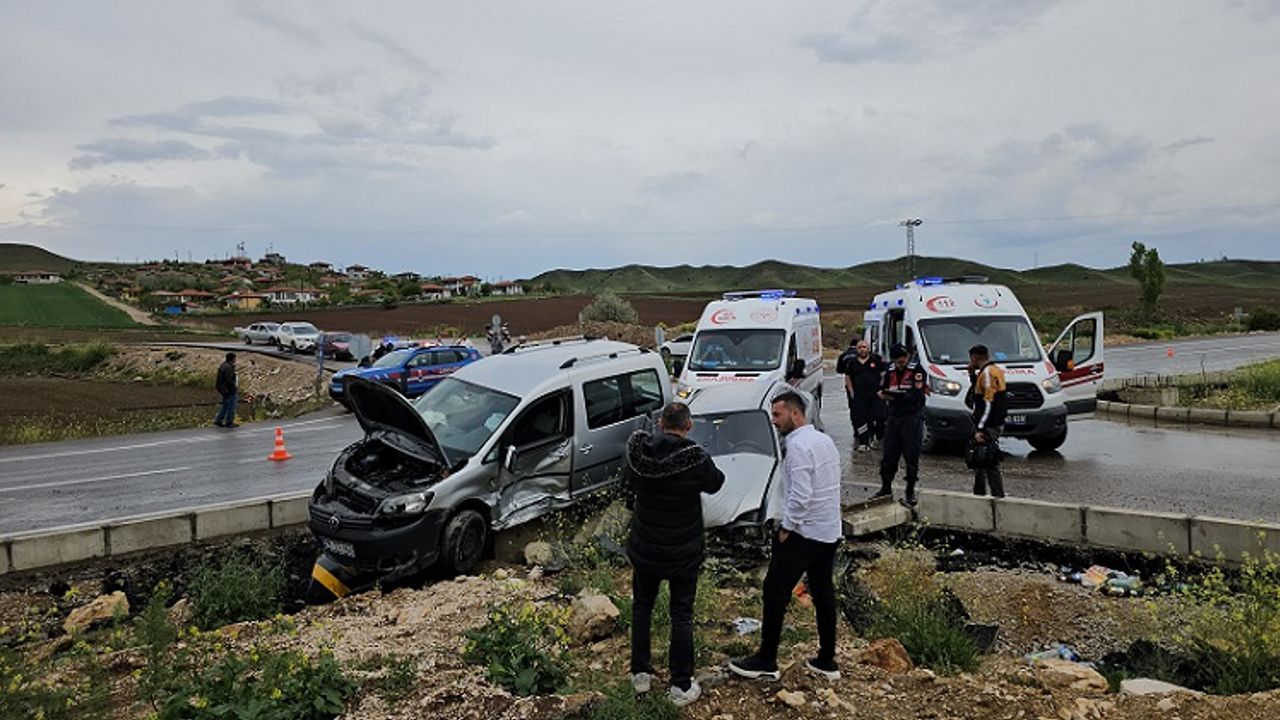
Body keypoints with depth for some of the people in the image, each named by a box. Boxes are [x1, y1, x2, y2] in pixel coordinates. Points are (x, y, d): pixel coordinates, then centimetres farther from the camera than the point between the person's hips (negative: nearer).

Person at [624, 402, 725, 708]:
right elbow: (714, 484, -3)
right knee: (682, 615, 10)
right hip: (684, 551, -3)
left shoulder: (638, 450, -13)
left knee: (641, 607, 21)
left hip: (645, 547, 3)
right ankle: (681, 687, 19)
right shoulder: (696, 458, -23)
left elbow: (627, 476, 8)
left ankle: (640, 674, 31)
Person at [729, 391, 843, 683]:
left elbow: (800, 495, -25)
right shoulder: (825, 440, 10)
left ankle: (766, 662, 8)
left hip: (804, 532, -9)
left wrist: (786, 528, -13)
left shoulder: (798, 445, -18)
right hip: (831, 530, 9)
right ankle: (826, 661, 23)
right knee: (823, 592, 15)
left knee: (775, 591, 0)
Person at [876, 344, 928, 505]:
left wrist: (896, 395, -19)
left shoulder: (917, 370, -8)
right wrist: (884, 395, -6)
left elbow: (918, 395, -16)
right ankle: (886, 488, 19)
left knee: (912, 456, 1)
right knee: (889, 455, 9)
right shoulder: (890, 372, 11)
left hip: (912, 418, -5)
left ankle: (910, 491, 11)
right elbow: (882, 391, 16)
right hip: (894, 418, 5)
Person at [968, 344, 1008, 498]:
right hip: (994, 424, 10)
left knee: (990, 465, -8)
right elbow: (979, 393, 24)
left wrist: (980, 429, -23)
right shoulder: (995, 370, 15)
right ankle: (979, 495, 25)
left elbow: (988, 403, -22)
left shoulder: (987, 373, -16)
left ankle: (998, 496, -7)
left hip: (988, 427, -10)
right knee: (979, 461, 17)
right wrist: (972, 375, 13)